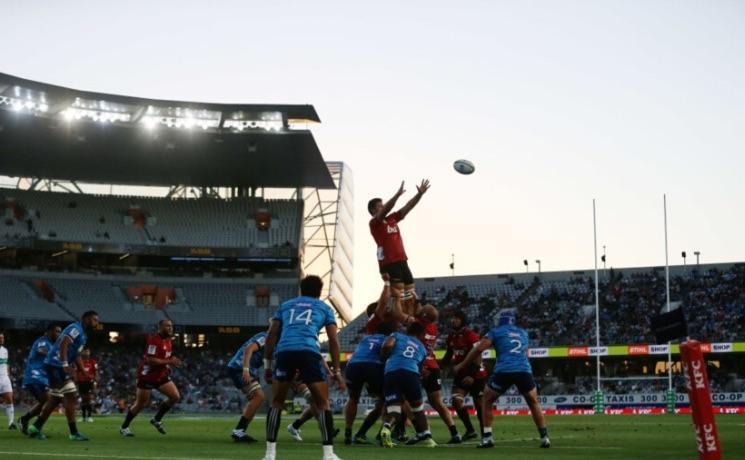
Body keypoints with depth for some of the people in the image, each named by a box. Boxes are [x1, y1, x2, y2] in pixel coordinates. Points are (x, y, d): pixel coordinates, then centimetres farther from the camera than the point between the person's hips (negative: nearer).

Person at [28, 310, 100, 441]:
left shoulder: (83, 334, 18)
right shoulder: (76, 328, -13)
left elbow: (75, 354, 26)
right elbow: (63, 344, -26)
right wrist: (65, 365, -32)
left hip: (55, 366, 10)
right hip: (56, 365, -10)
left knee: (55, 399, 14)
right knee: (71, 397, -10)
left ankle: (36, 427, 21)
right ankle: (74, 433, -9)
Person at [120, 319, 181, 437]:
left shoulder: (168, 341, 7)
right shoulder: (154, 340, -21)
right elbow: (150, 360, -28)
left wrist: (172, 362, 1)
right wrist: (169, 362, -27)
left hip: (161, 375, 8)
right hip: (147, 376, -8)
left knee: (175, 397, -4)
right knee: (141, 404, 0)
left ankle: (157, 419, 12)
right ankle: (124, 427, 19)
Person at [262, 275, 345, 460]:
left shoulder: (285, 305, 30)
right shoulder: (324, 308, 25)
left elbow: (272, 335, 20)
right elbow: (333, 340, 16)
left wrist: (267, 364, 22)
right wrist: (336, 371, 18)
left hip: (284, 351, 2)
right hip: (309, 352, -2)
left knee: (277, 402, 17)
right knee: (323, 403, 9)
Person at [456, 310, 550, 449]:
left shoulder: (496, 331, 13)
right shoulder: (523, 333, 25)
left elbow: (479, 349, 5)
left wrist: (462, 366, 12)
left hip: (504, 371, -3)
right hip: (525, 371, 3)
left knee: (487, 401, 17)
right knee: (534, 403, 22)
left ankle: (487, 438, 8)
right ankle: (544, 437, 14)